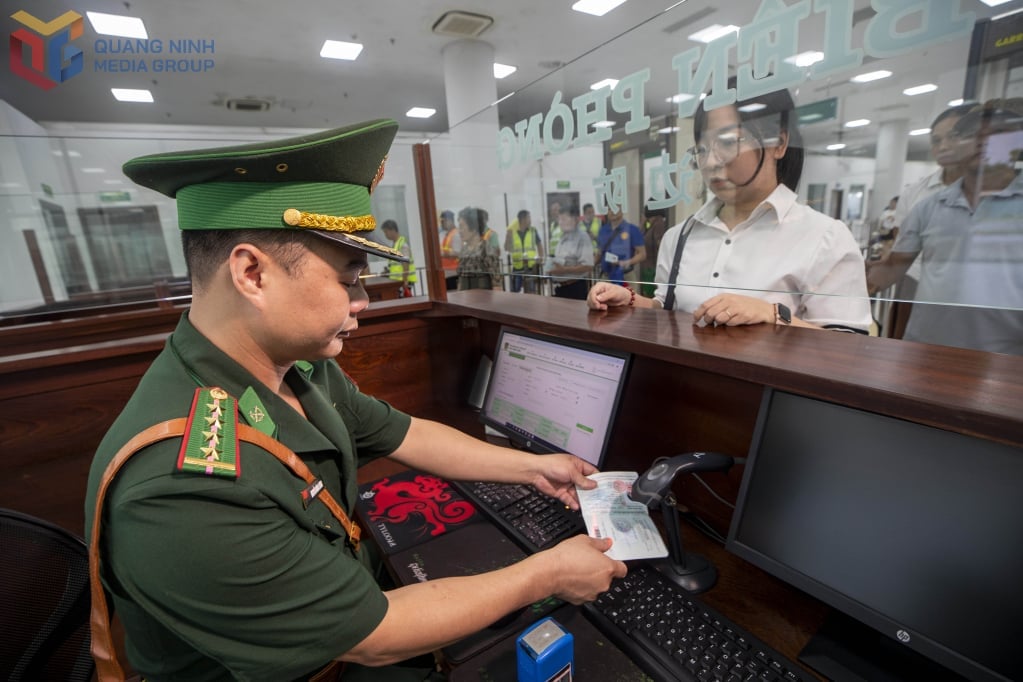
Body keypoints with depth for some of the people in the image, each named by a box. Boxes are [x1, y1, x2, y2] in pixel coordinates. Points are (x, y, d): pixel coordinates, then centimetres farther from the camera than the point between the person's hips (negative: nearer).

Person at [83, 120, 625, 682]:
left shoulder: (301, 366, -13)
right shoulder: (181, 494, -39)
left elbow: (404, 435, -2)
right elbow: (375, 637, -29)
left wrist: (532, 467, 0)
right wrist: (548, 573, -19)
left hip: (345, 617, 6)